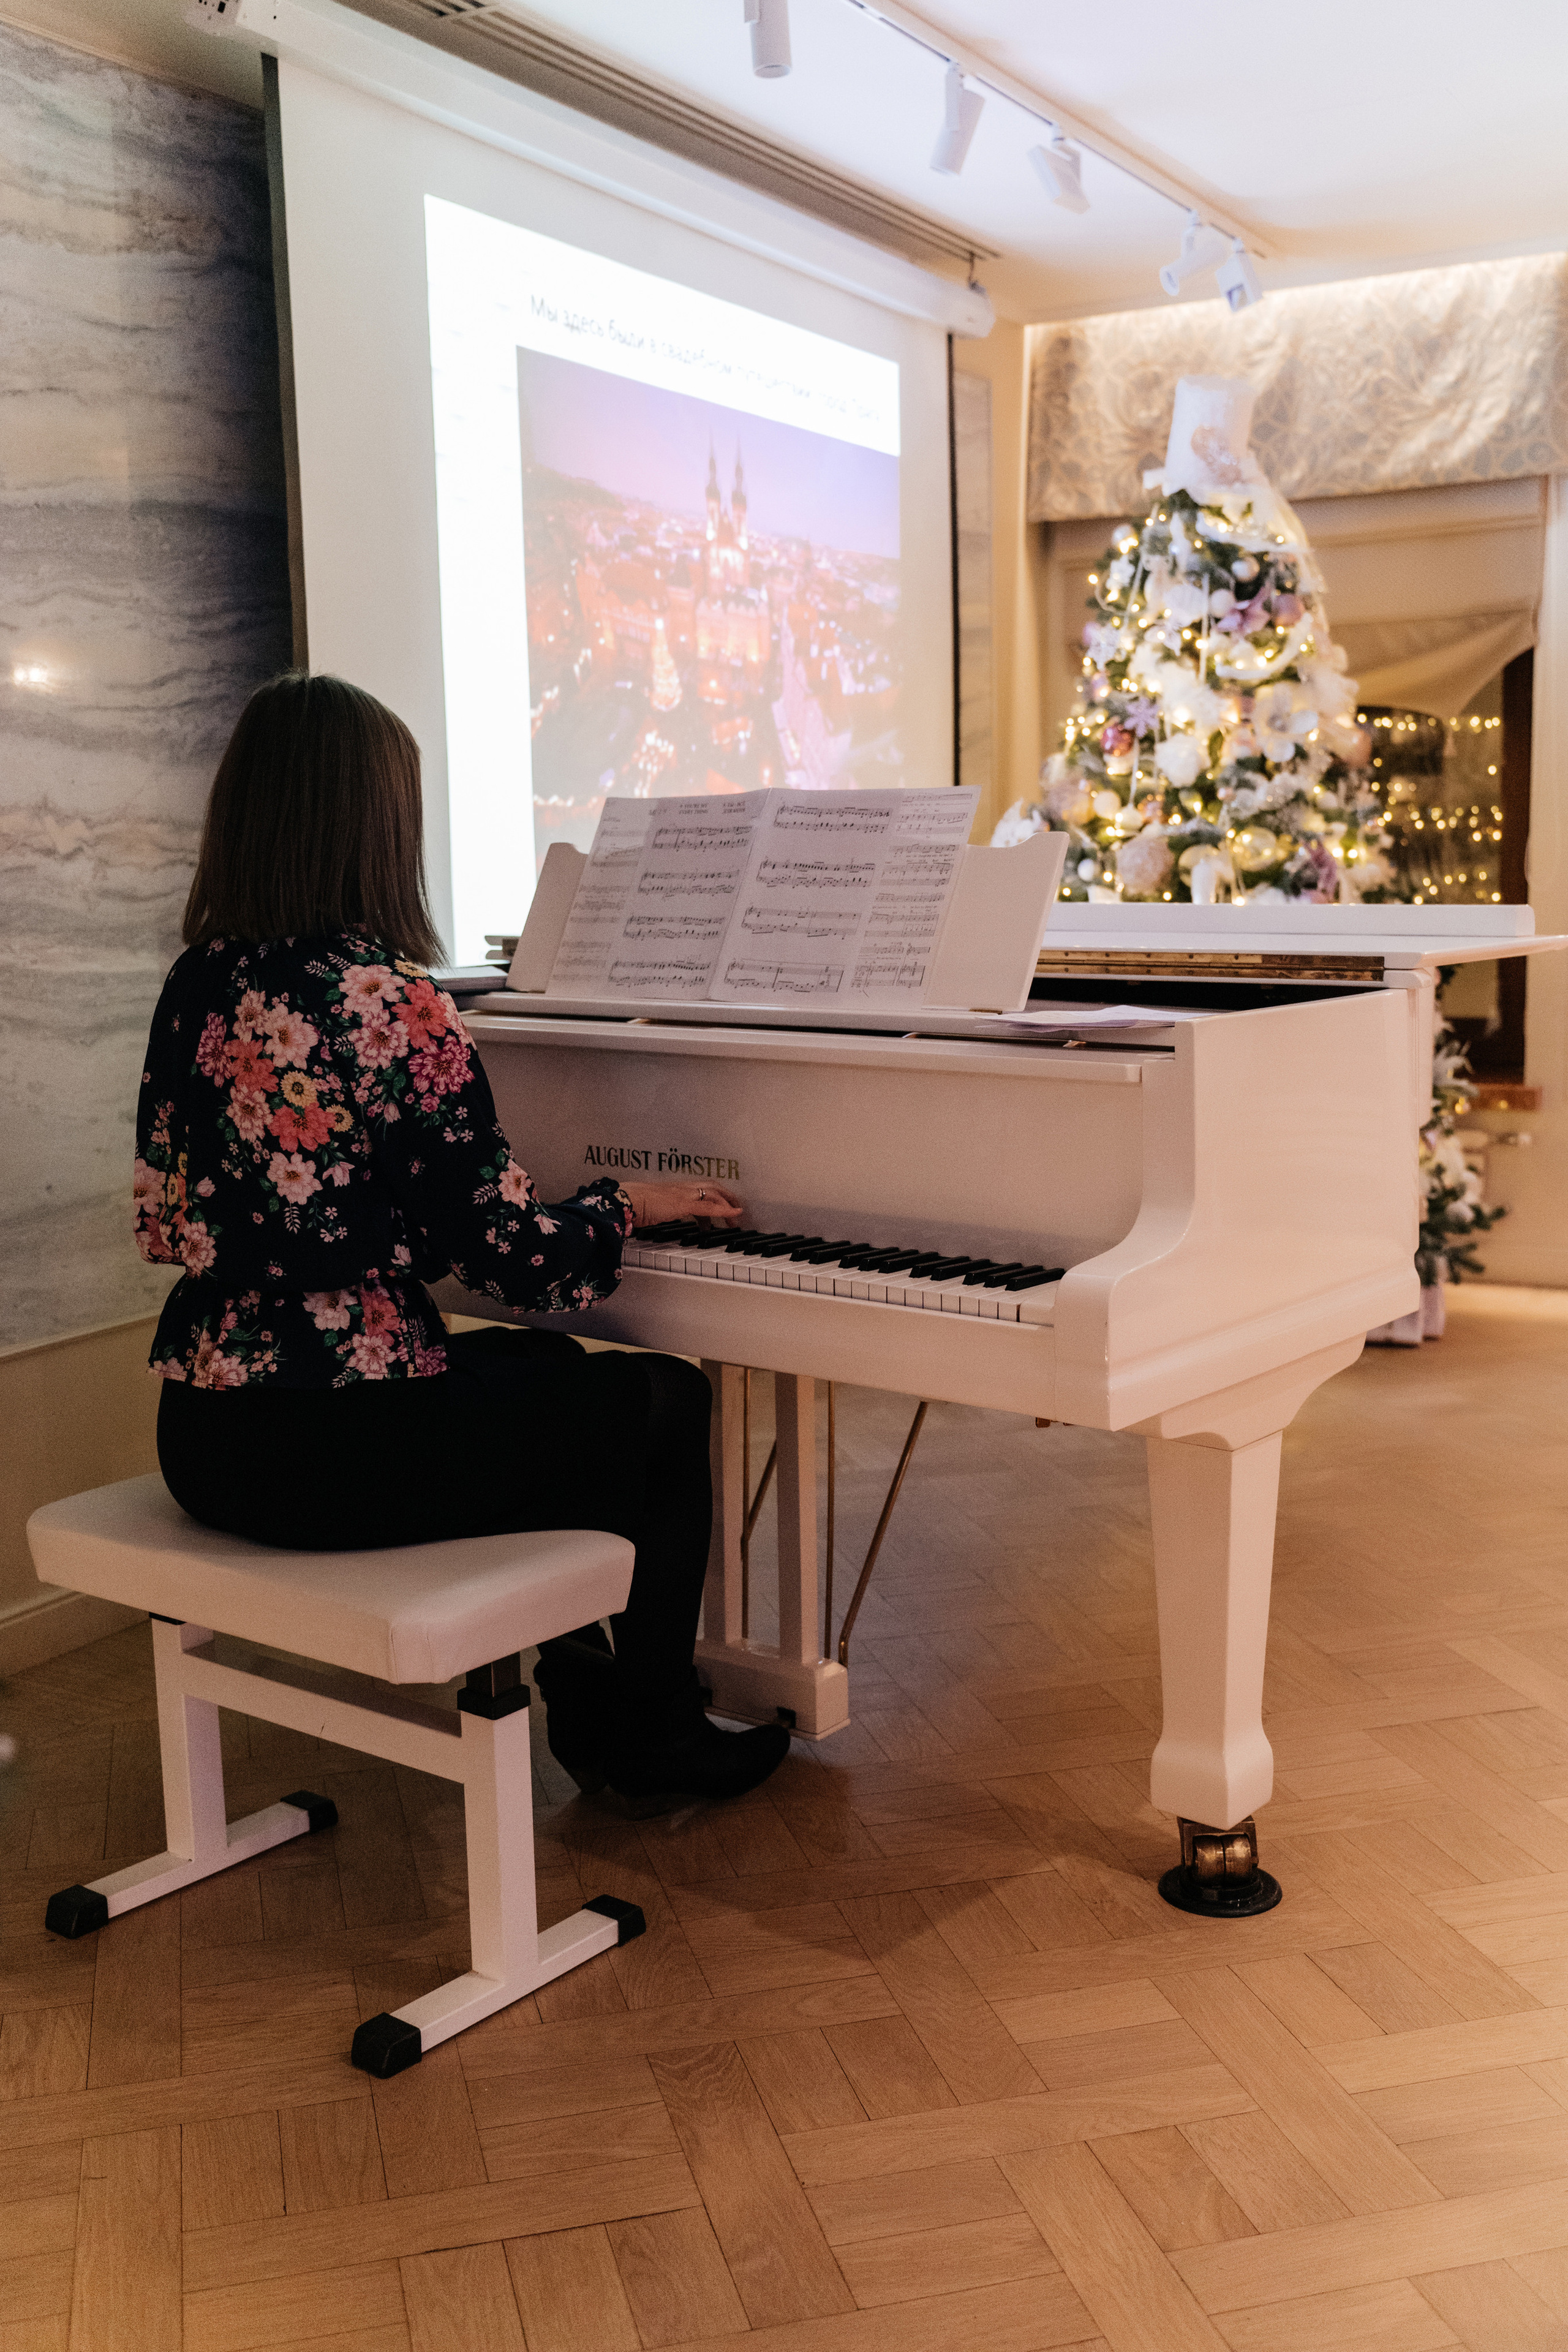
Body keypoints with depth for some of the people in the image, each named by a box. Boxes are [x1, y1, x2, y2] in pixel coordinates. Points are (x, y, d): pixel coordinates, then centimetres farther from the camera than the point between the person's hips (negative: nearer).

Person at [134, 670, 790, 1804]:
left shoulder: (197, 987, 3)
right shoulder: (392, 1002, -19)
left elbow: (167, 1221, 12)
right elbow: (509, 1252, -16)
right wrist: (632, 1202, 4)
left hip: (204, 1435, 8)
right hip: (336, 1451, -8)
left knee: (545, 1369, 29)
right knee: (664, 1400, 13)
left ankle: (580, 1684, 38)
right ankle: (648, 1734, 28)